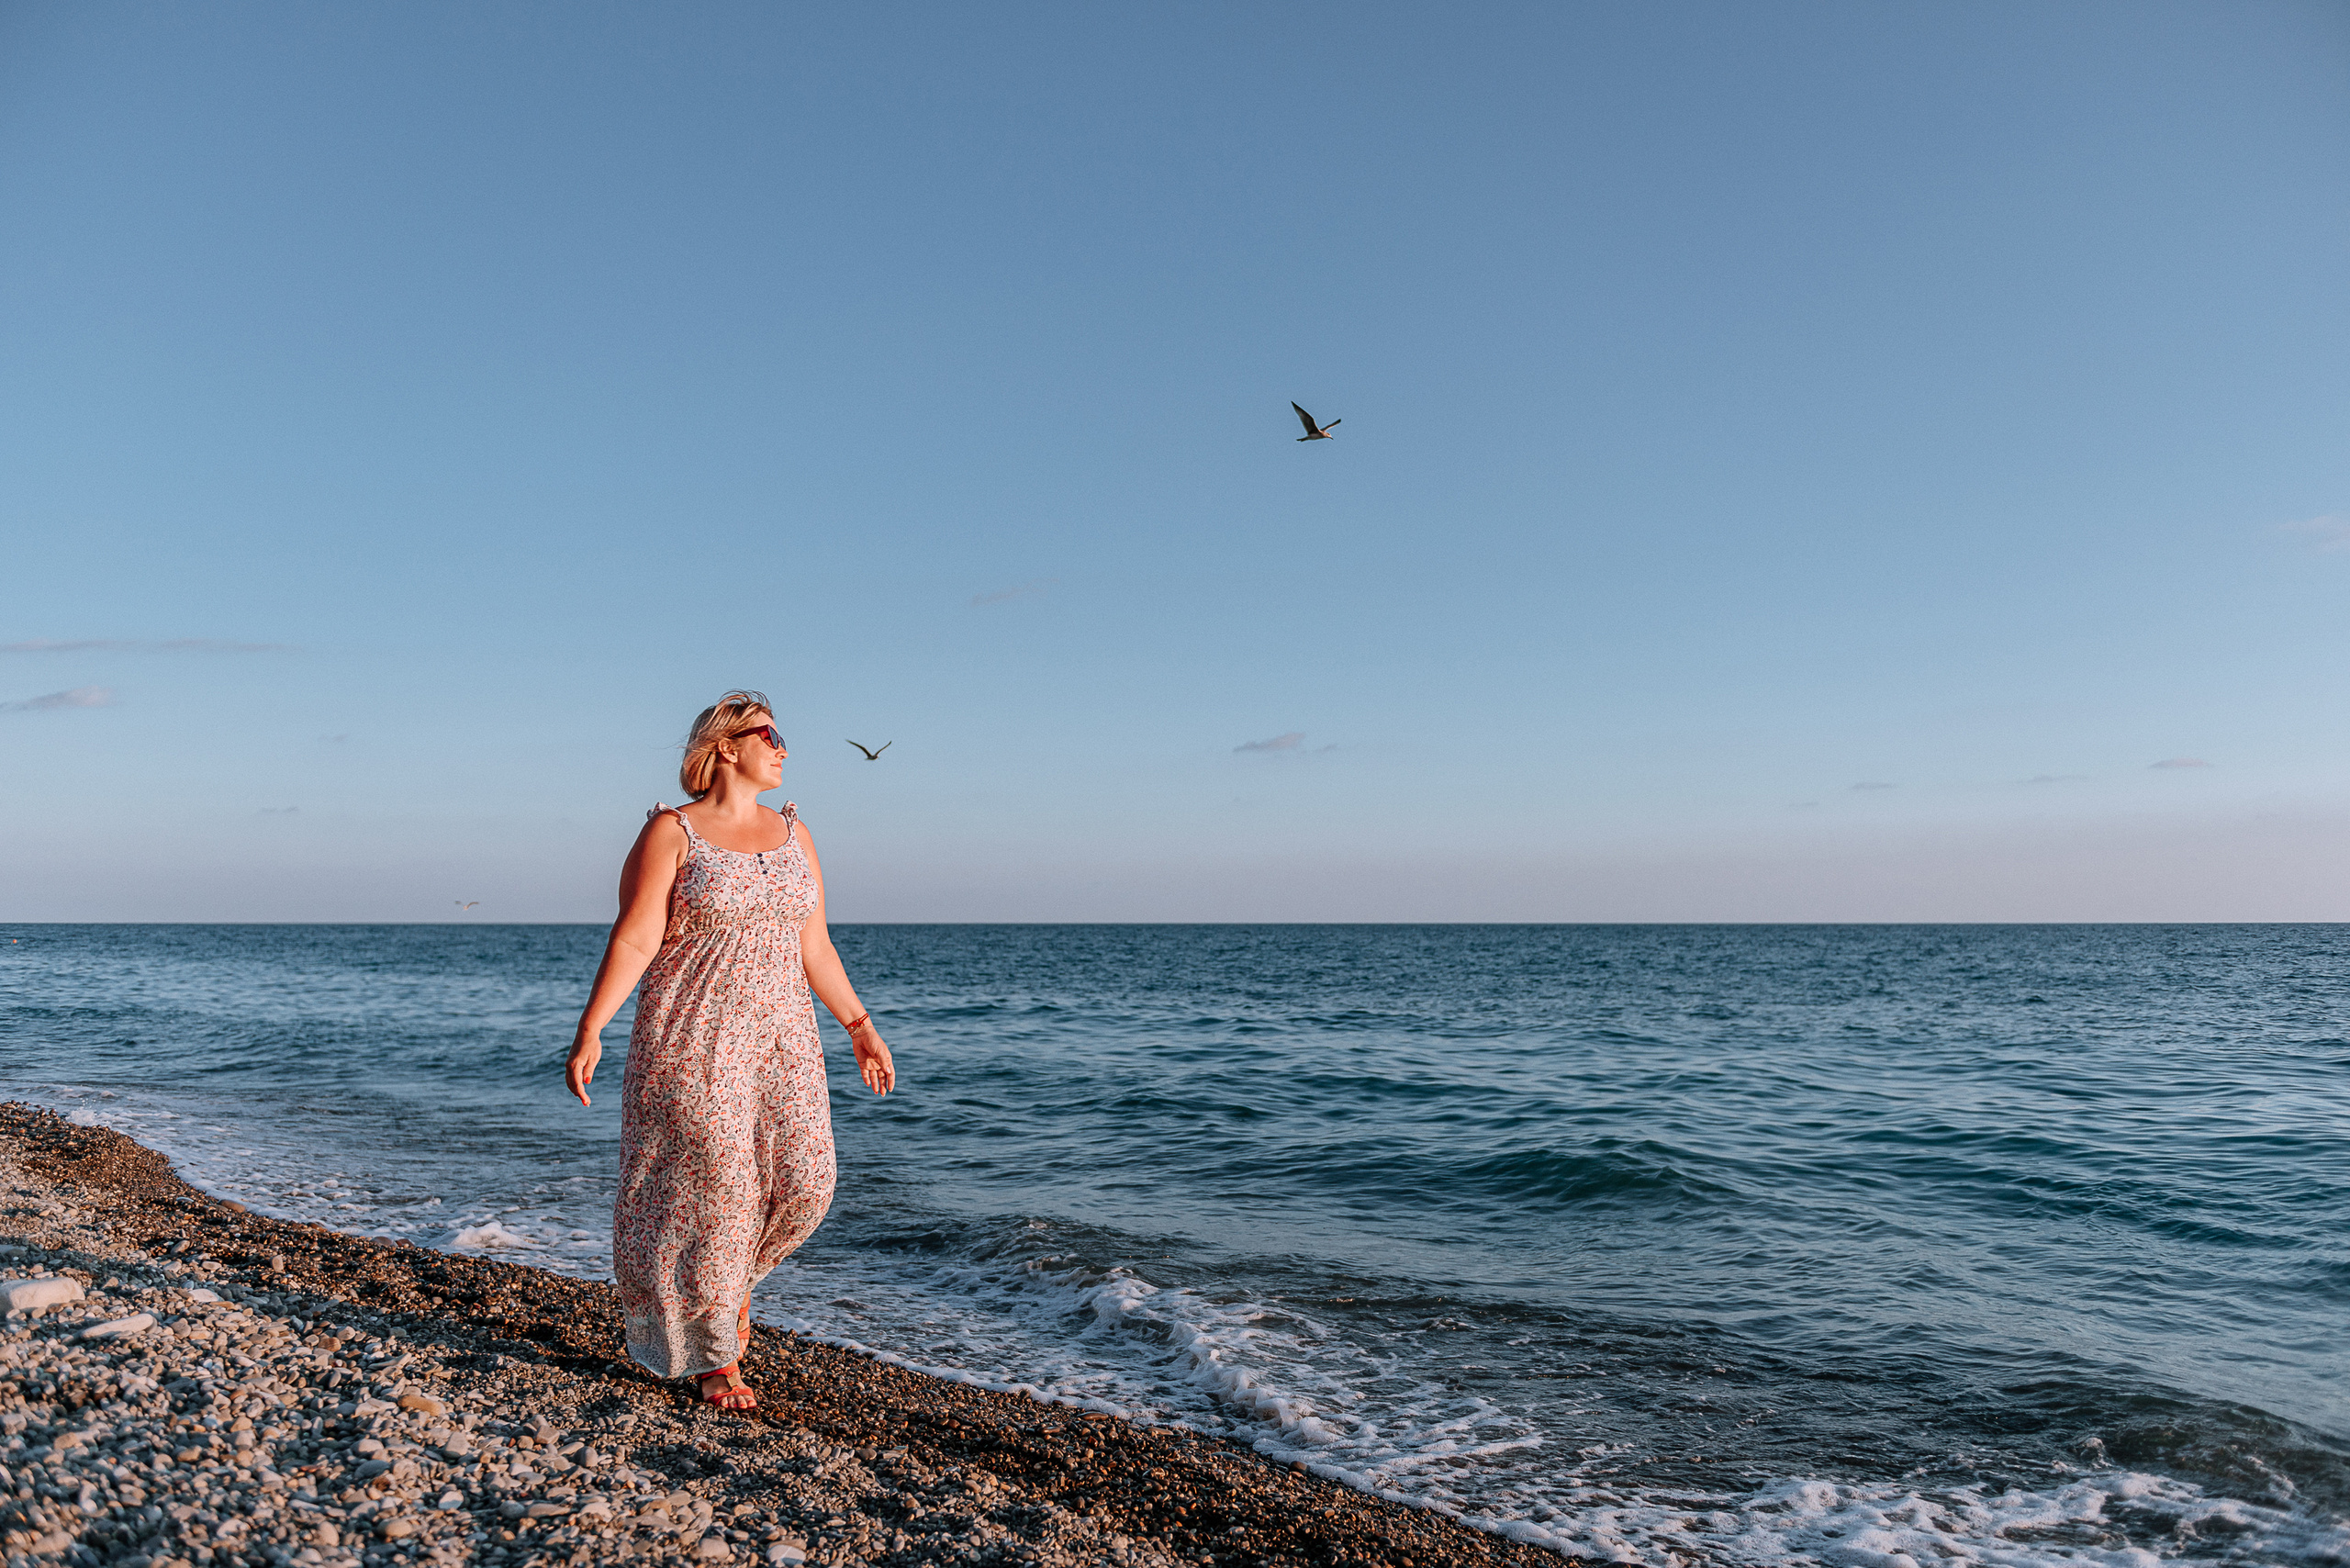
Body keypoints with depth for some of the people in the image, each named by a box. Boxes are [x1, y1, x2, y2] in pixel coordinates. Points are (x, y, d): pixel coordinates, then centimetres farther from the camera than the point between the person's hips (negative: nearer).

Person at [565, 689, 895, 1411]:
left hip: (780, 1038, 5)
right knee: (709, 1187, -2)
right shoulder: (671, 831, -4)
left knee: (801, 1182, -3)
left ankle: (731, 1273, 29)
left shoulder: (792, 832, 11)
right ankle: (712, 1357, 15)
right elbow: (634, 939, -11)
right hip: (693, 1042, -5)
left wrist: (859, 1026, 12)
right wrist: (590, 1030, -20)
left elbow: (814, 945, 13)